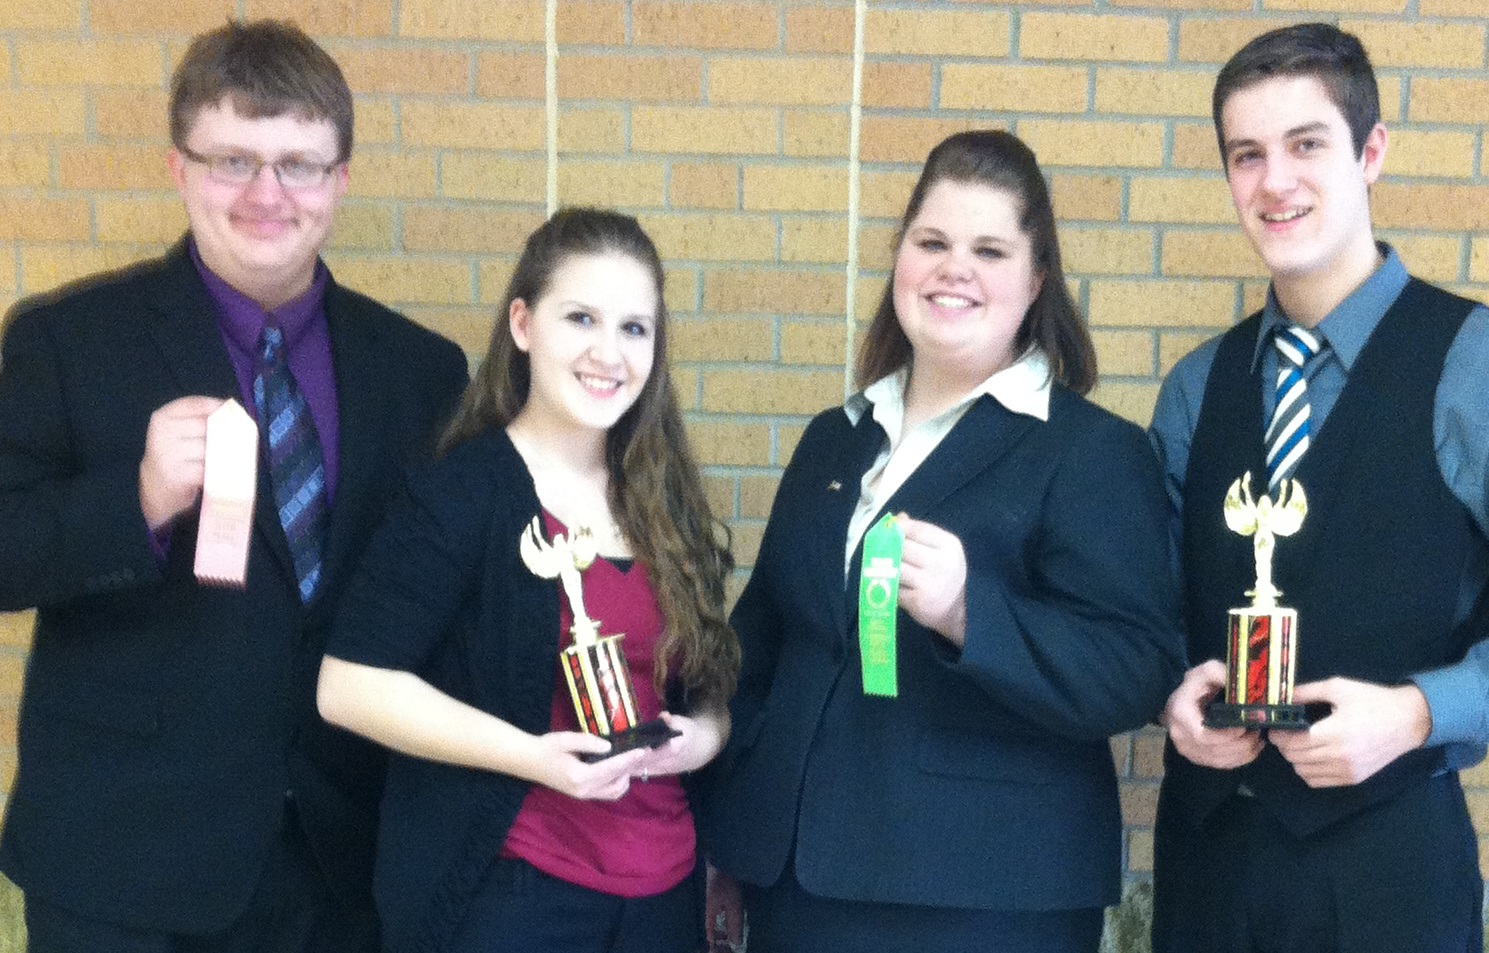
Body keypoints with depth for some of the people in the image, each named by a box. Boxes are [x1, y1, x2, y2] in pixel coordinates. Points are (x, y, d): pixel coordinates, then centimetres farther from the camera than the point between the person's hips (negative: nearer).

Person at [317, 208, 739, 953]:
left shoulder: (665, 498, 6)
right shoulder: (465, 488, -11)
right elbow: (349, 684, -16)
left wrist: (707, 731, -5)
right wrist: (532, 756, -22)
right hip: (500, 889, -5)